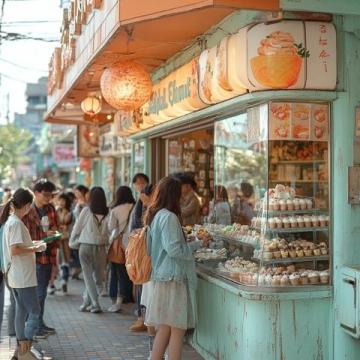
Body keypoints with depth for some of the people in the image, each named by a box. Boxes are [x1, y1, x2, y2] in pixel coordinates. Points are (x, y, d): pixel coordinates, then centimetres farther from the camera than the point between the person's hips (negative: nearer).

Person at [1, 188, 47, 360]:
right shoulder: (16, 223, -18)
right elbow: (15, 250, -24)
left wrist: (33, 244, 13)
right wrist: (36, 248, -15)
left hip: (16, 276, 10)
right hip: (23, 277, -10)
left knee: (22, 311, 15)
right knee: (34, 313, -4)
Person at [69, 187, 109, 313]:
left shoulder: (86, 210, -7)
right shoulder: (107, 212, -7)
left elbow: (77, 227, 0)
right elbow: (110, 231, -7)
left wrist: (73, 242, 14)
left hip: (85, 247, -1)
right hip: (100, 248, 1)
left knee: (88, 276, 7)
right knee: (97, 276, 15)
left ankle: (95, 304, 2)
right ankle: (87, 302, 19)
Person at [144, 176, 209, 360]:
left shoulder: (155, 216, 13)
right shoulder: (169, 217, -16)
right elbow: (174, 249, -21)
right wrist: (196, 244, -9)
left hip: (160, 277, 9)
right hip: (173, 278, -9)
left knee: (164, 328, 15)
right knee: (177, 329, -2)